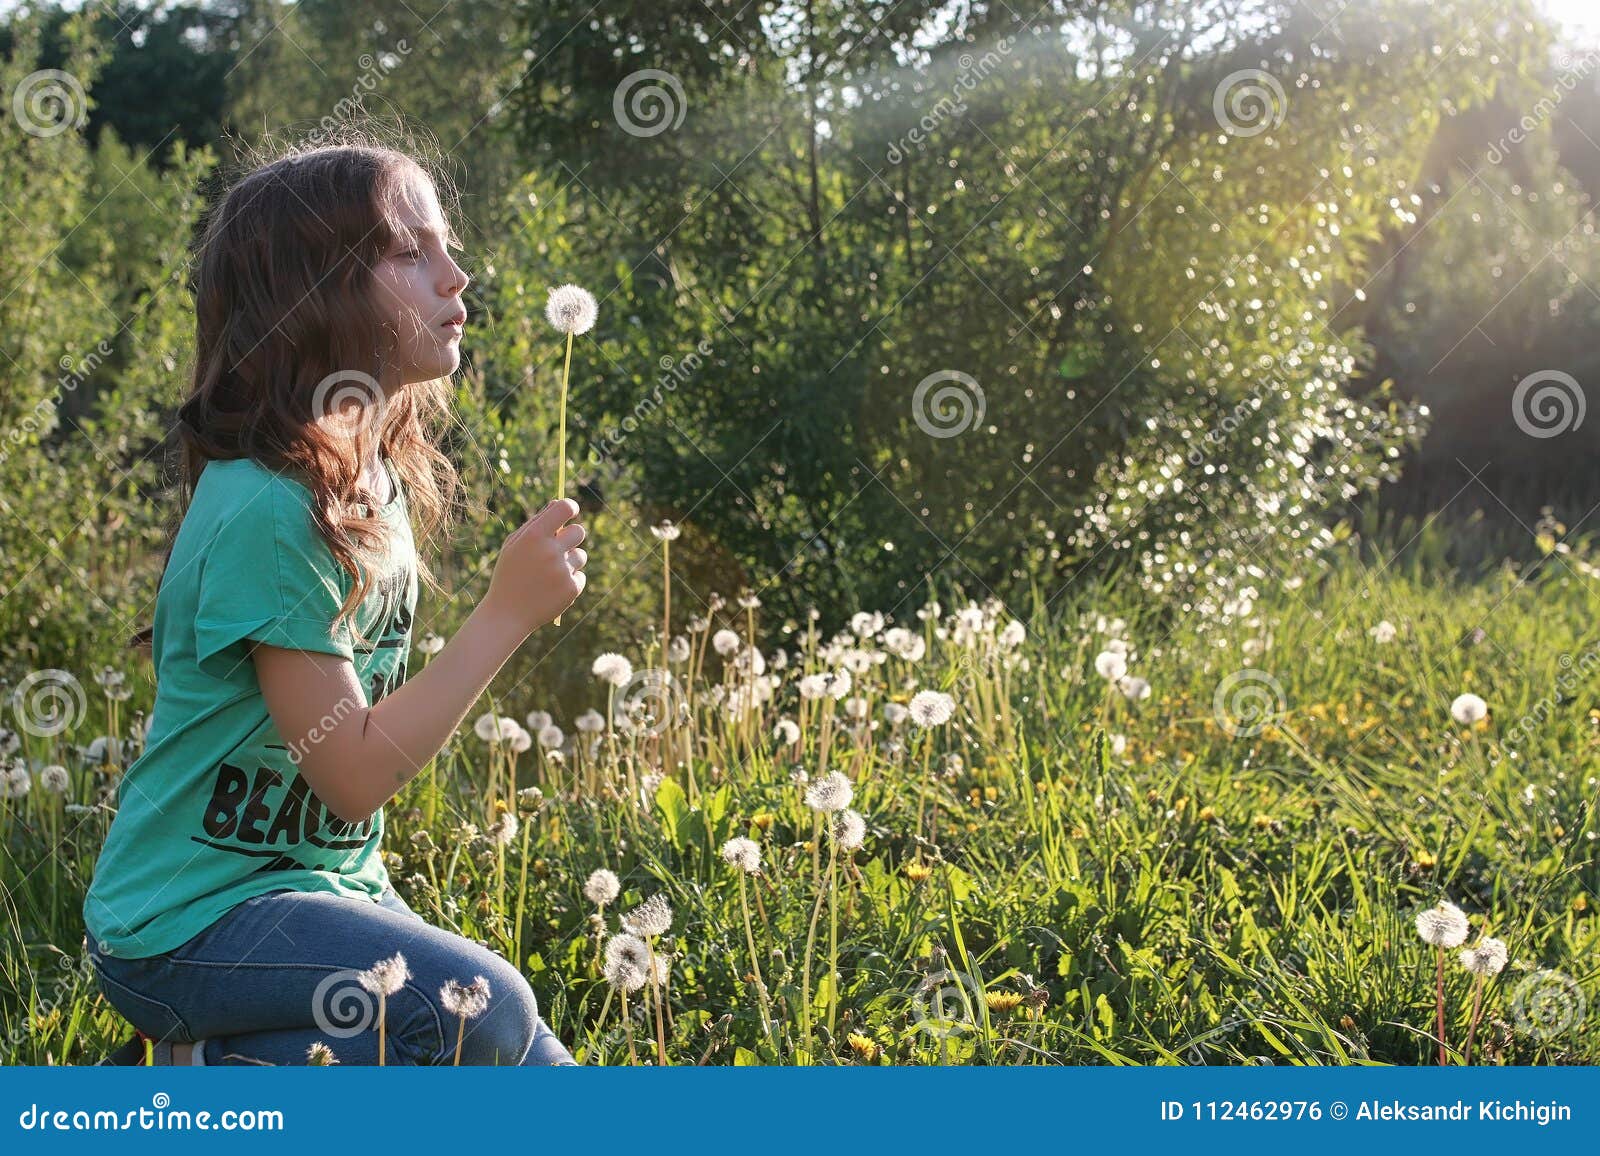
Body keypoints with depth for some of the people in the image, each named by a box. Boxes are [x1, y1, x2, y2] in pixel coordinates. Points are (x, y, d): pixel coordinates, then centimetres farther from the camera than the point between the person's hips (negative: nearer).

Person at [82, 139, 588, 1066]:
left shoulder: (382, 483, 4)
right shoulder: (269, 511, -22)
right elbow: (354, 773, -23)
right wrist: (508, 613, -22)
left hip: (327, 883, 8)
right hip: (194, 917, -7)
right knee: (487, 1007, -26)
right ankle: (198, 1086, -9)